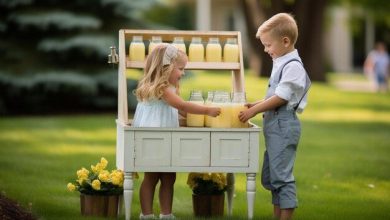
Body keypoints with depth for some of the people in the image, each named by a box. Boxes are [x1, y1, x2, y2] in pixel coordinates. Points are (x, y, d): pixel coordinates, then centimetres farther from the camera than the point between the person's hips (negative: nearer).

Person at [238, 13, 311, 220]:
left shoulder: (293, 66, -15)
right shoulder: (281, 63, 15)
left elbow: (280, 98, -18)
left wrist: (254, 110, -13)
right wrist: (255, 105, 9)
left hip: (283, 124, -10)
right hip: (274, 125, 10)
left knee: (281, 174, -9)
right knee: (269, 176, 14)